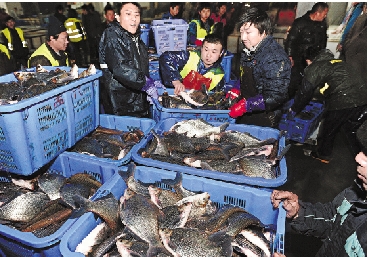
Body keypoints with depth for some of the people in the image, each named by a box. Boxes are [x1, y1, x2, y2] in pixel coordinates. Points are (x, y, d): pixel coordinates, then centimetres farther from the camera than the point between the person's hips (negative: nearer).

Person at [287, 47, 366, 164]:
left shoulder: (313, 68, 4)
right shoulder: (338, 61, 25)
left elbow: (304, 93, 4)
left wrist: (293, 110, 17)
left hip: (342, 102, -7)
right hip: (363, 97, 7)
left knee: (328, 129, 15)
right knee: (354, 129, 26)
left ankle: (323, 155, 33)